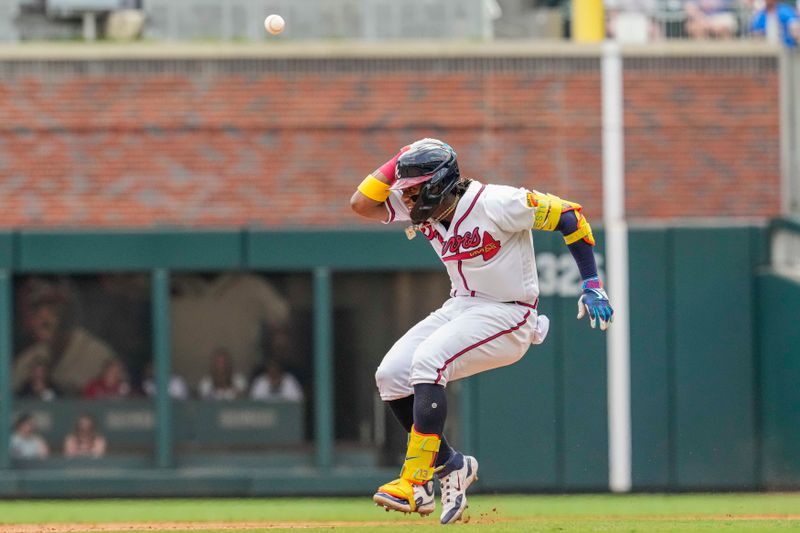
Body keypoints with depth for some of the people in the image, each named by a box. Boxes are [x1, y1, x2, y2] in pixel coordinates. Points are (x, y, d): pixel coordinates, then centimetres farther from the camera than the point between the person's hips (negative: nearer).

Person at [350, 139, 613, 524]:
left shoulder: (495, 204, -22)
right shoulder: (423, 208, -1)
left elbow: (568, 216, -15)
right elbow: (361, 204, 2)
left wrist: (591, 285, -16)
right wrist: (401, 161, -8)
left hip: (508, 316, -8)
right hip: (461, 307, 8)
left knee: (427, 361, -28)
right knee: (391, 375, -6)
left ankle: (415, 482, -29)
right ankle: (450, 465, 9)